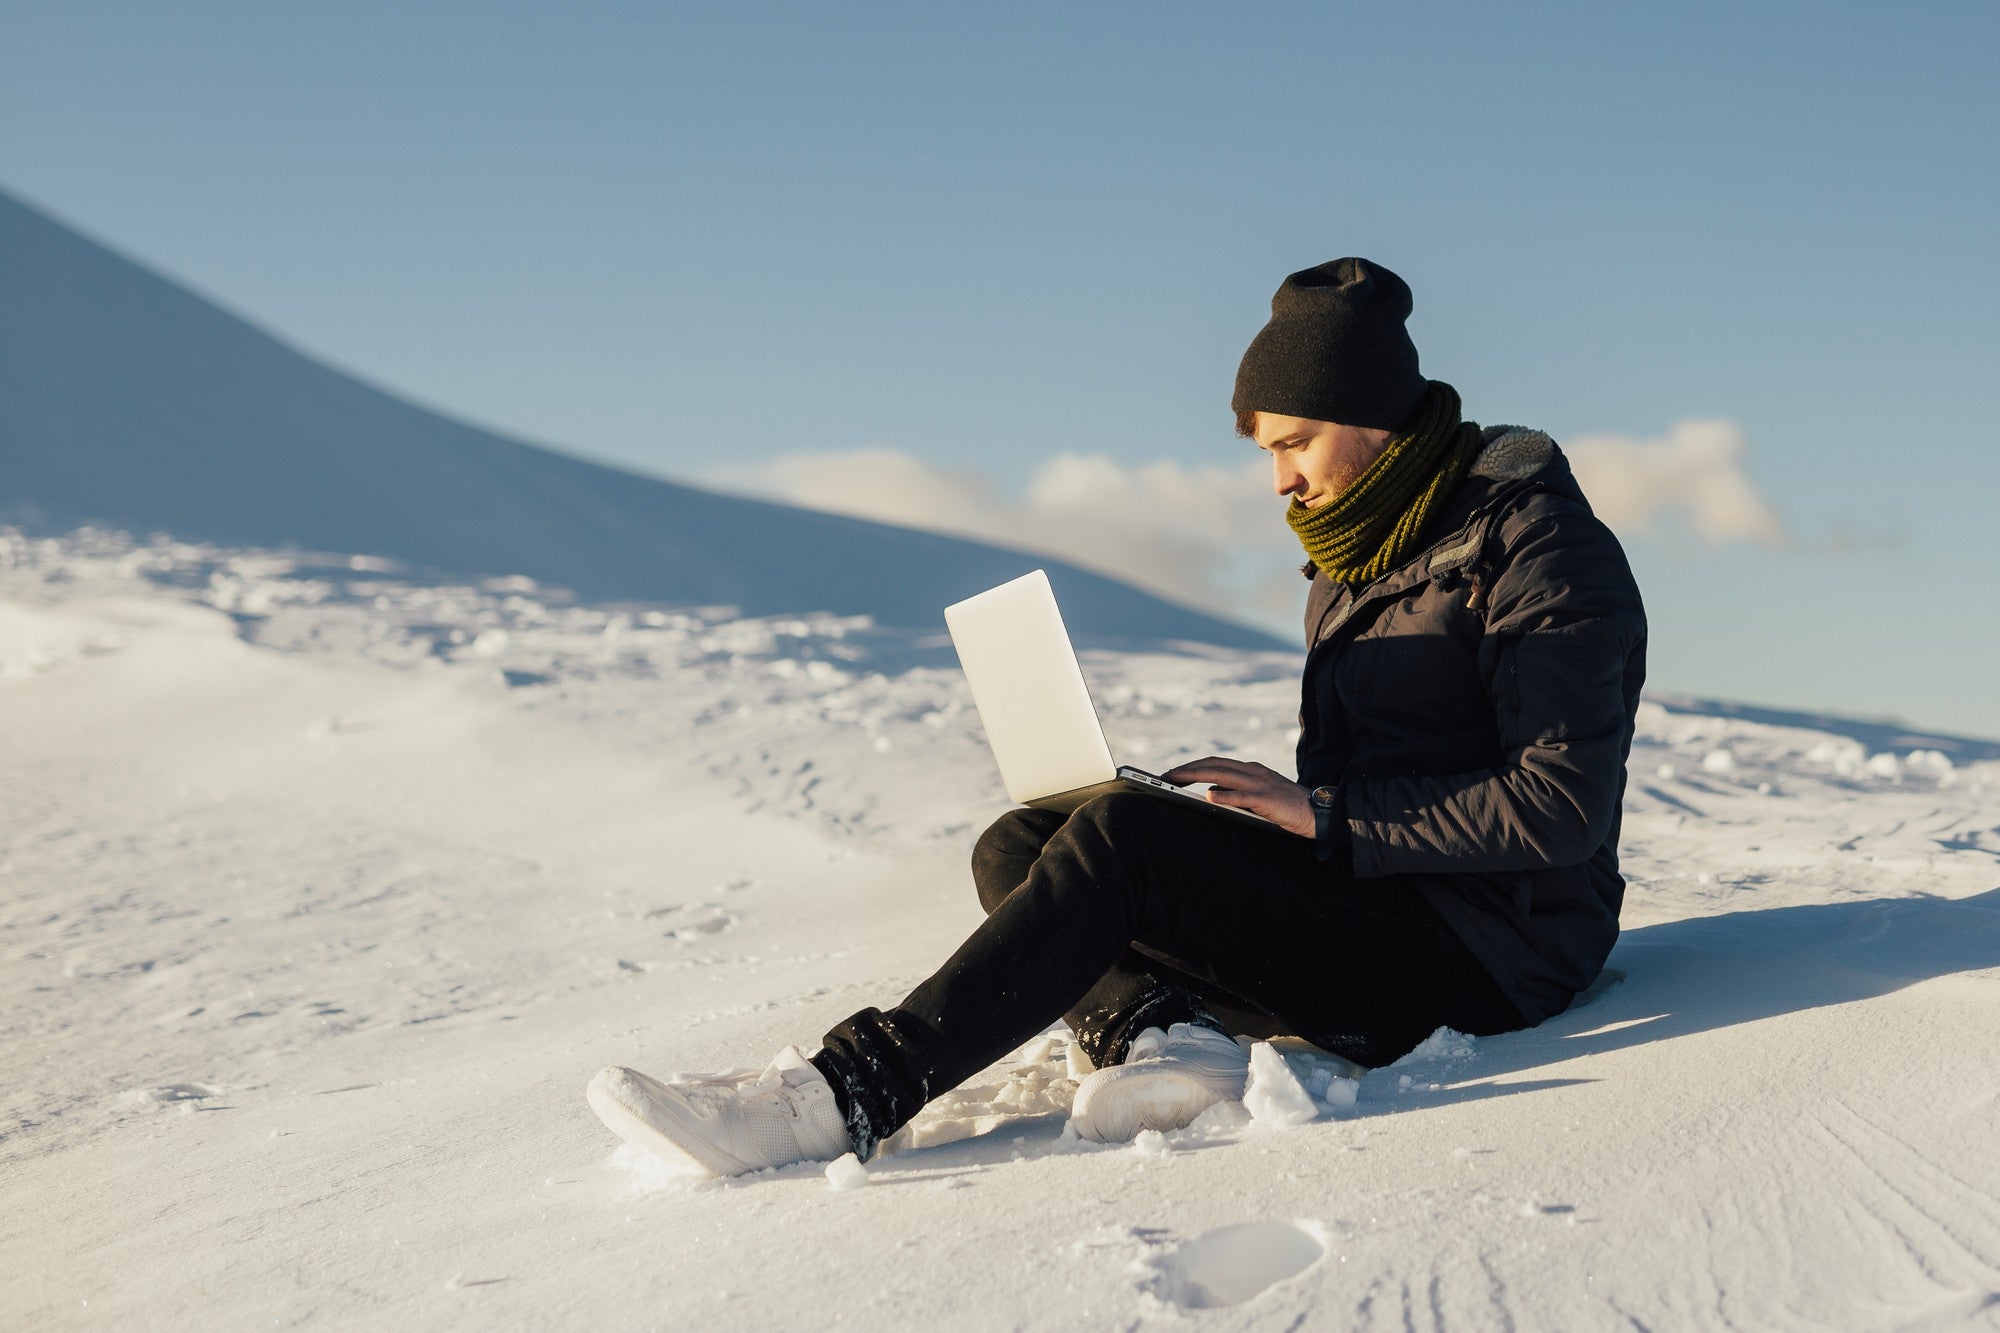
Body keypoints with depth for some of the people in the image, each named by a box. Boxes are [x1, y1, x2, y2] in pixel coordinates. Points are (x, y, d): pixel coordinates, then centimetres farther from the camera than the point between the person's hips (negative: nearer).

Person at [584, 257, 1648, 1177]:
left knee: (1118, 839, -27)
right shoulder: (1356, 561, 18)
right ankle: (1164, 1032, -31)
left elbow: (1561, 808, -19)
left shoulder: (1534, 543, -9)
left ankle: (851, 1091, -30)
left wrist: (1320, 812, -20)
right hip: (1363, 903, 9)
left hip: (1481, 949, -9)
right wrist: (1265, 806, -1)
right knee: (1017, 847, -5)